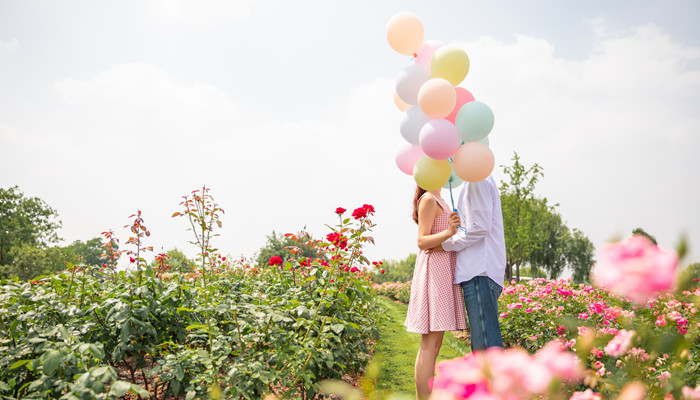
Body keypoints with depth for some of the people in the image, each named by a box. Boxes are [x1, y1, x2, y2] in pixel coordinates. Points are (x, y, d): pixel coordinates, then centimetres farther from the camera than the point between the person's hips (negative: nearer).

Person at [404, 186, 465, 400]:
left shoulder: (439, 201, 21)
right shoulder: (428, 200, -8)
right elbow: (422, 242, -15)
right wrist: (448, 232, -28)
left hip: (443, 270, 10)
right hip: (434, 269, -10)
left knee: (434, 342, 9)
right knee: (430, 343, -10)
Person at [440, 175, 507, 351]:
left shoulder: (478, 179, -6)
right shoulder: (477, 182, 24)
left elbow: (481, 227, -14)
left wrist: (445, 244, -5)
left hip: (480, 272, -10)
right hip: (477, 271, 10)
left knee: (486, 344, -12)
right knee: (480, 345, 10)